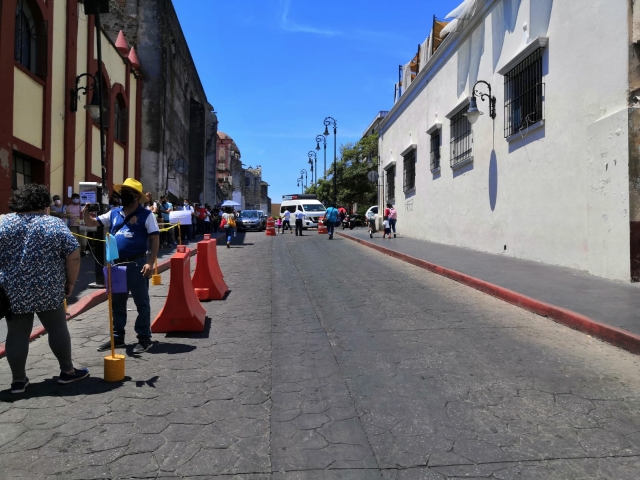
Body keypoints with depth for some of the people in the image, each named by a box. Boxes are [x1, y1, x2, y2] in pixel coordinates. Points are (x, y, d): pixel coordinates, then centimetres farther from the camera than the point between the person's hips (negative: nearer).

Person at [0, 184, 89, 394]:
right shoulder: (55, 224, -5)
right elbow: (73, 257, -8)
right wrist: (70, 282, 3)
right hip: (48, 290, -2)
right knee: (57, 328, 9)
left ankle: (18, 380, 14)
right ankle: (67, 371, 17)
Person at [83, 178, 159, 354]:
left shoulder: (146, 215, -6)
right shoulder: (114, 214, 10)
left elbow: (155, 239, -10)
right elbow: (91, 223, 17)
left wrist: (150, 262, -17)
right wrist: (86, 210, -4)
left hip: (137, 264, -6)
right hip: (117, 264, 7)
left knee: (141, 303, 2)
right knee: (117, 303, 14)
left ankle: (144, 339, 11)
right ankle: (117, 337, 26)